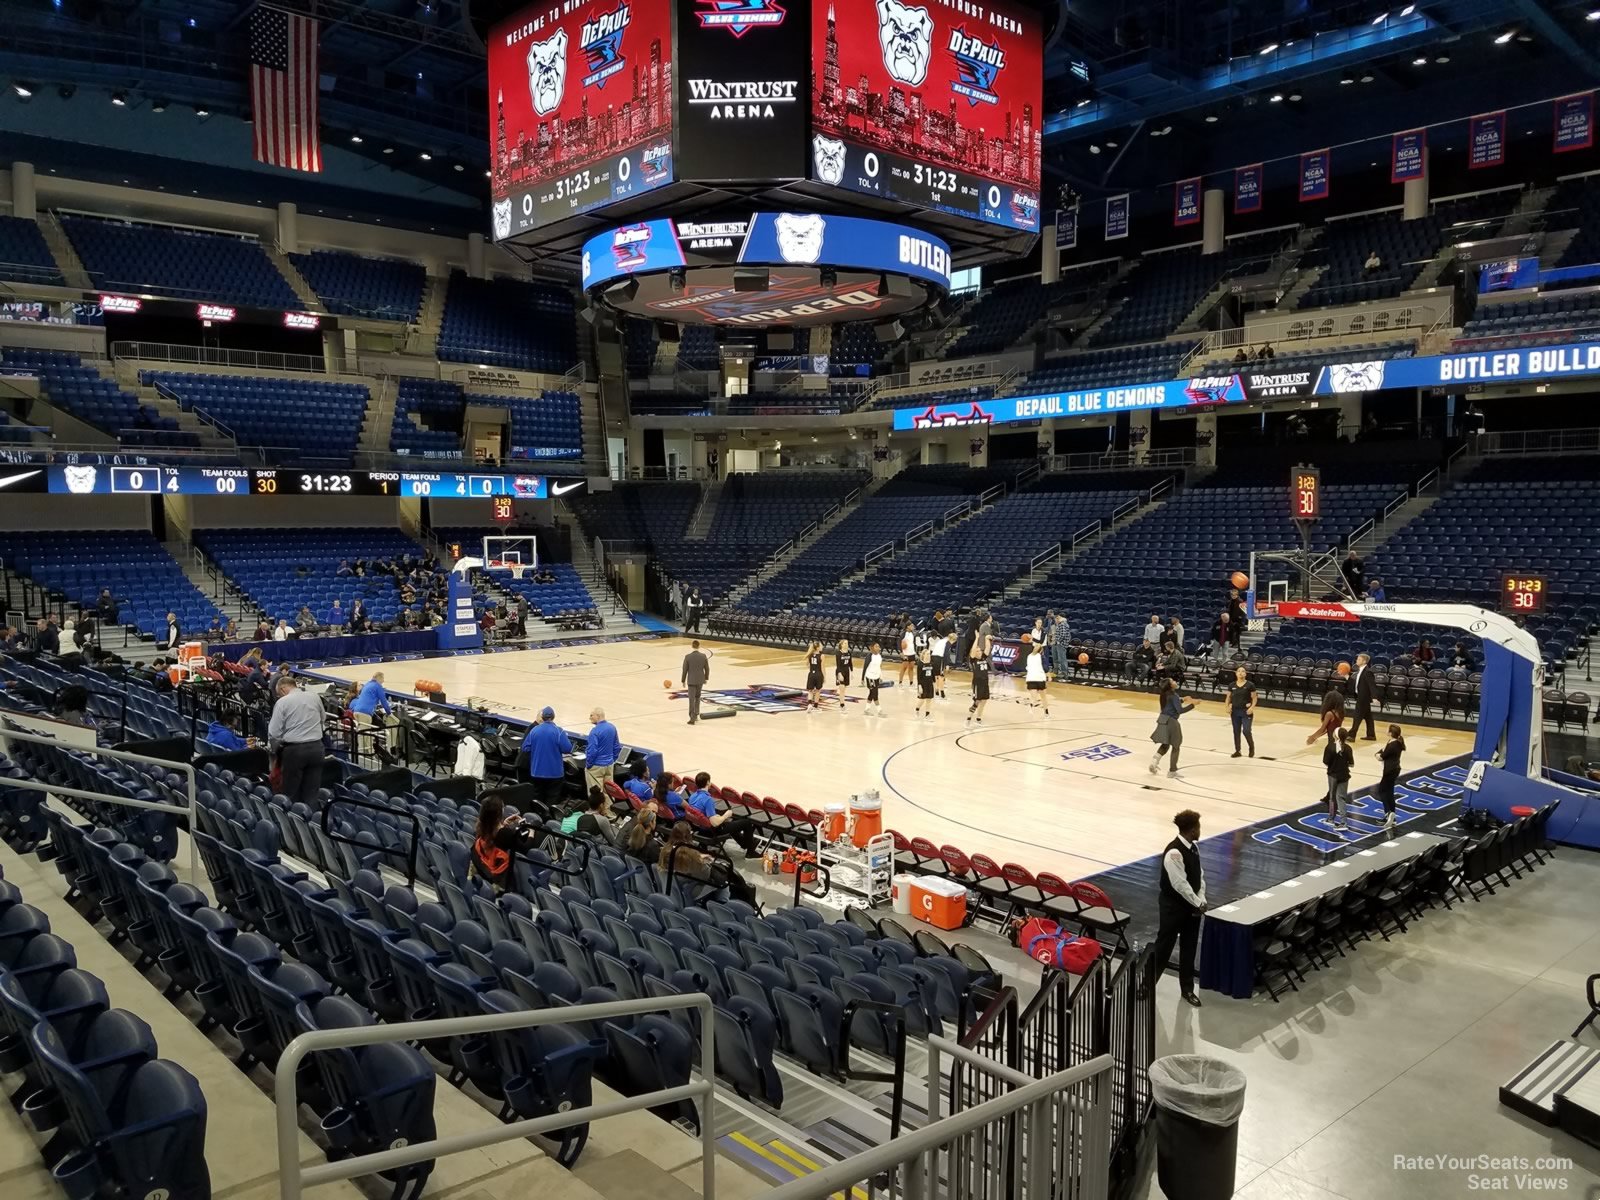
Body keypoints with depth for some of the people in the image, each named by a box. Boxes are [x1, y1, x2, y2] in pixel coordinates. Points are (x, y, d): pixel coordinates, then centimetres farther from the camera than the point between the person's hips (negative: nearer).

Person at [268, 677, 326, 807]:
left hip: (294, 749, -4)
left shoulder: (282, 702, -7)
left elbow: (274, 732, -6)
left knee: (291, 793, 8)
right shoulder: (315, 698, 6)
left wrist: (273, 749, 11)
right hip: (316, 747, 4)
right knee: (311, 793, 8)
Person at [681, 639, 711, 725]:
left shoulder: (688, 657, -13)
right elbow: (707, 669, 2)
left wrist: (683, 680, 5)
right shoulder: (703, 656, -6)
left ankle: (692, 718, -6)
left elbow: (685, 670, -7)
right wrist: (706, 678, 17)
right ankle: (696, 715, 25)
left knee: (692, 699, -1)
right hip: (700, 680, 3)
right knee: (697, 697, 22)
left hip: (691, 681, -3)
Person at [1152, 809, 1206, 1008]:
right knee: (1163, 946, 5)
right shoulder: (1174, 853, -27)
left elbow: (1200, 876, 7)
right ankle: (1147, 985, 21)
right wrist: (1198, 903, -15)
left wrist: (1201, 900, -5)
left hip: (1191, 905, 8)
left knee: (1189, 948, 16)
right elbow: (1180, 884, -25)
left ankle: (1187, 989, 29)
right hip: (1173, 906, -8)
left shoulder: (1193, 848, 2)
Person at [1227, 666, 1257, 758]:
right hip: (1235, 711, 4)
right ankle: (1237, 751, 18)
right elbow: (1228, 697, 11)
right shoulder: (1232, 685, 4)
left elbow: (1254, 698, -3)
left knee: (1246, 731, -8)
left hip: (1246, 712, -4)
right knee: (1236, 732, 8)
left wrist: (1252, 707, -17)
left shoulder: (1250, 685, -6)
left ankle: (1252, 748, 17)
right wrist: (1228, 707, -4)